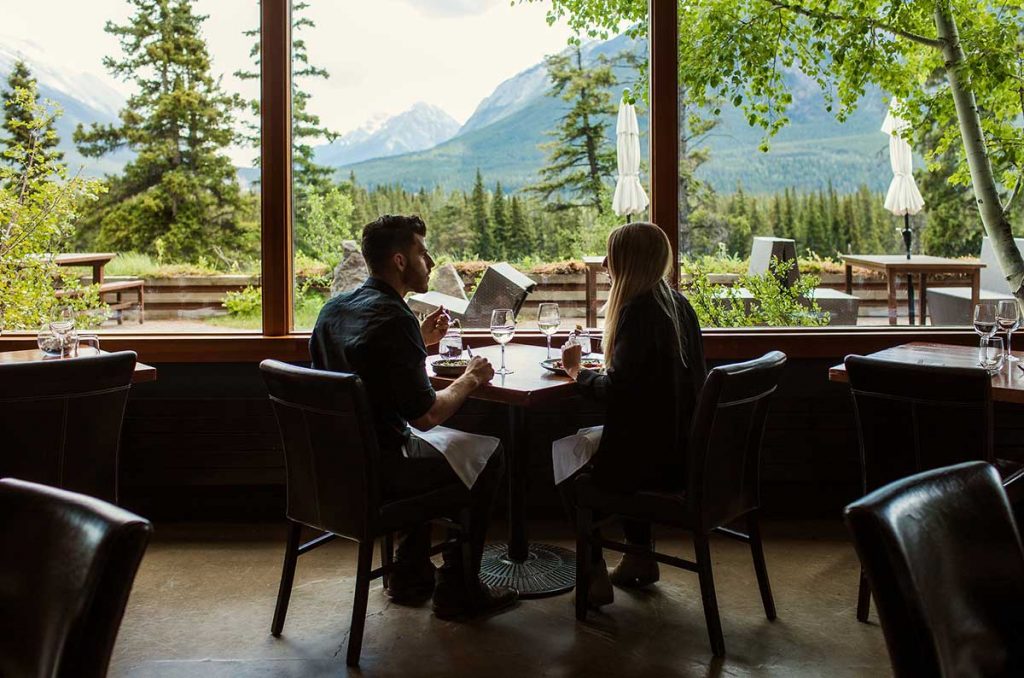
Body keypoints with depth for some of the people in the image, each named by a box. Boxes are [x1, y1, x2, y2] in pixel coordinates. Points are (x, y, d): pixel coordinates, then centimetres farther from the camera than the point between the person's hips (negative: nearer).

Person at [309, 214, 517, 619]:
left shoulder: (333, 309, 6)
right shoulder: (394, 319, -22)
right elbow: (426, 415, -22)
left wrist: (420, 341, 14)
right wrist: (470, 379, -4)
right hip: (375, 471, -9)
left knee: (434, 443, 33)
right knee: (487, 453, 8)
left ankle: (410, 574, 33)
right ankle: (456, 589, 15)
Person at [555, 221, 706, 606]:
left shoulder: (637, 311, -20)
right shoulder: (676, 303, 7)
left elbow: (617, 392, -24)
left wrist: (579, 373, -6)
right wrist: (592, 373, 11)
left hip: (652, 457, -8)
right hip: (682, 447, 9)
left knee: (565, 452, 16)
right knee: (590, 439, 31)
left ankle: (595, 576, 17)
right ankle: (641, 557, 33)